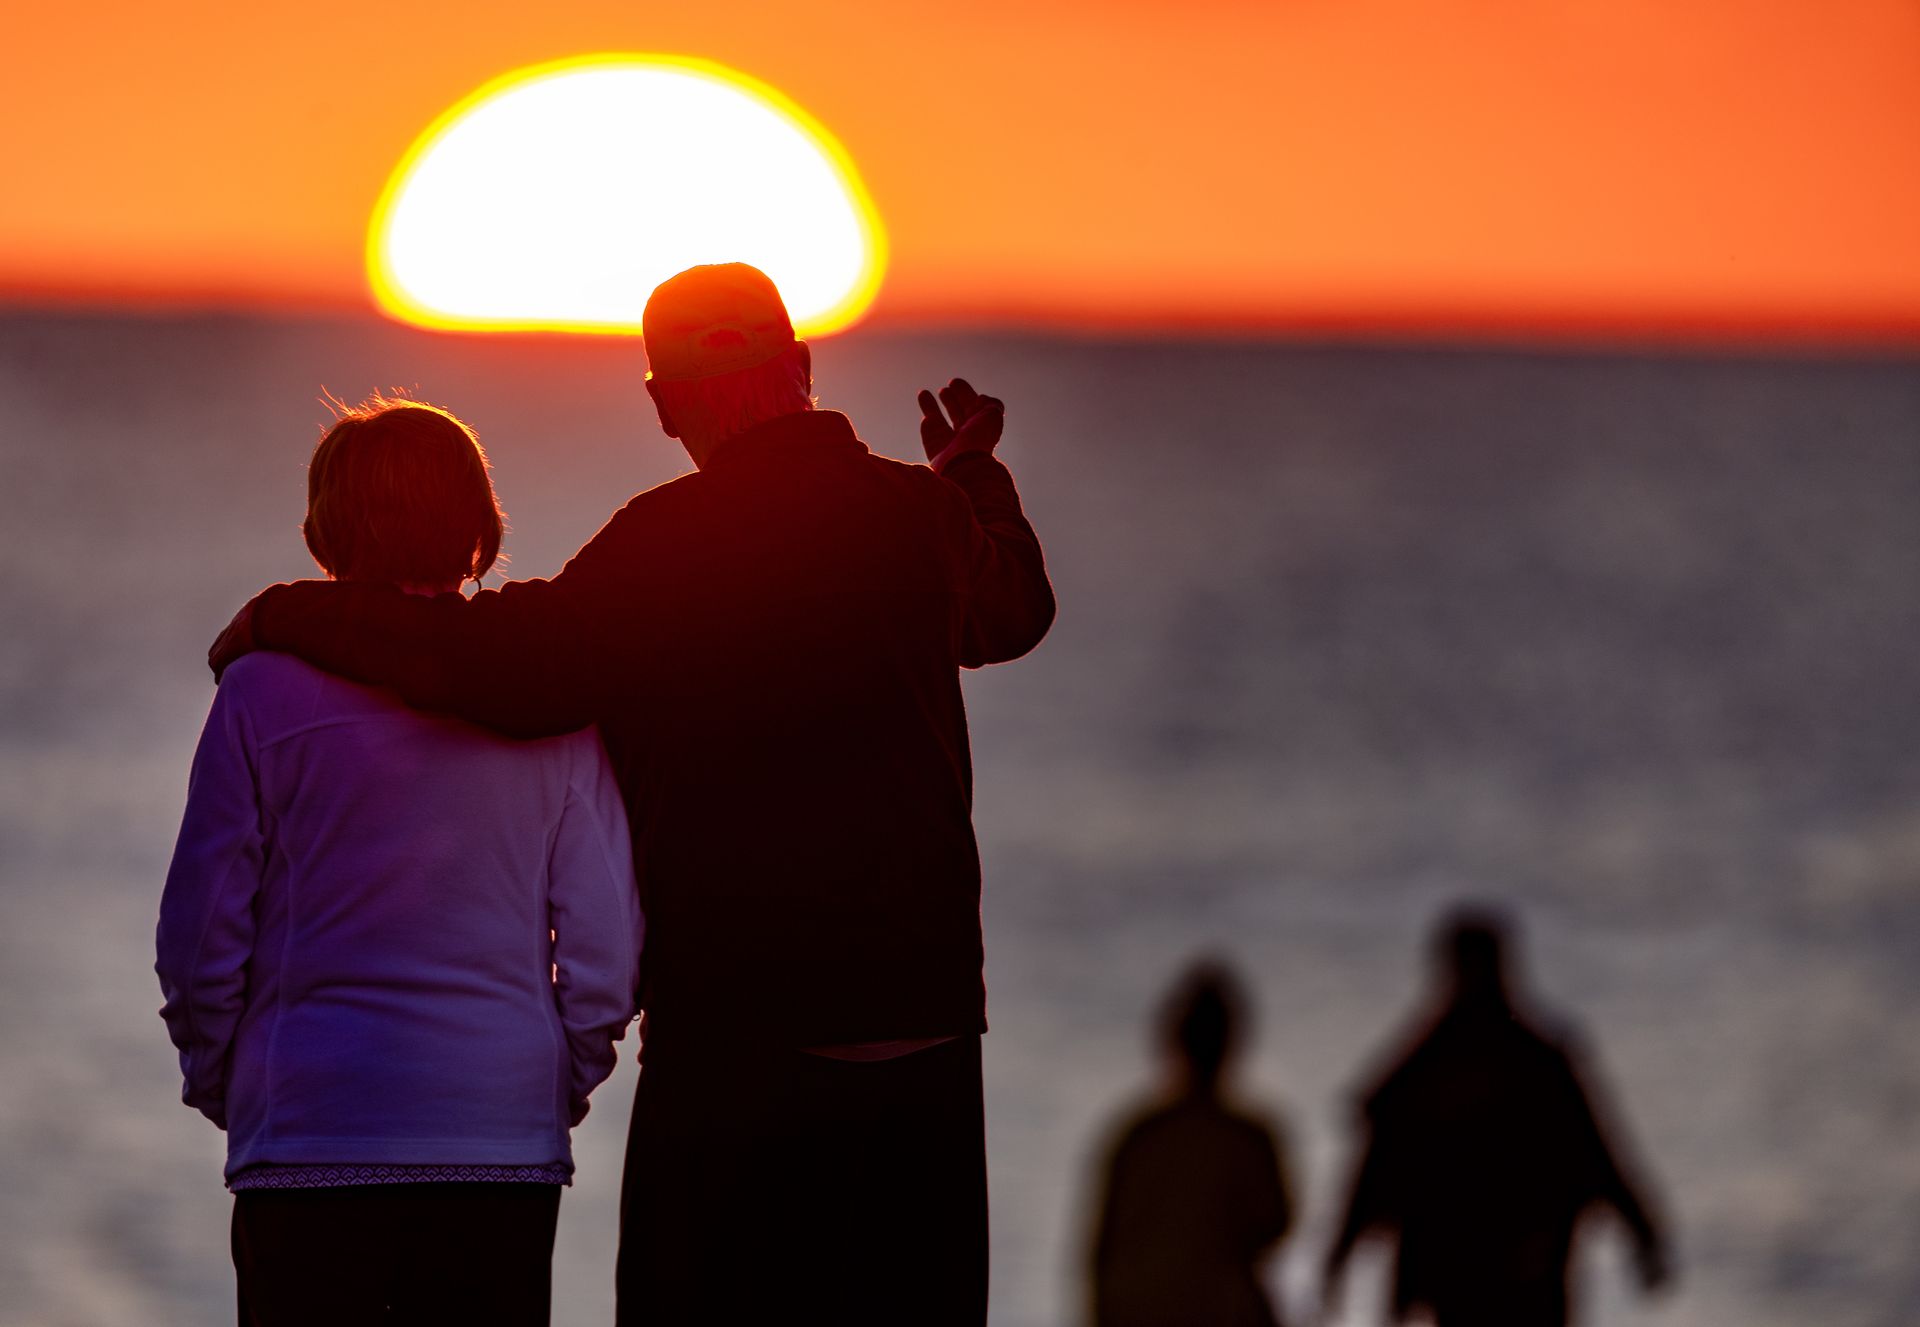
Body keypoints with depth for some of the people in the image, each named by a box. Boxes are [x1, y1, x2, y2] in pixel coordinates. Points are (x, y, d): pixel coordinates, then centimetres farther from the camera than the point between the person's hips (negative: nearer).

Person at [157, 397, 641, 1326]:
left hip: (309, 1136, -2)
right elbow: (604, 944, 3)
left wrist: (216, 1081, 14)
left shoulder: (265, 695, -3)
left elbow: (202, 936, -1)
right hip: (508, 1145, 2)